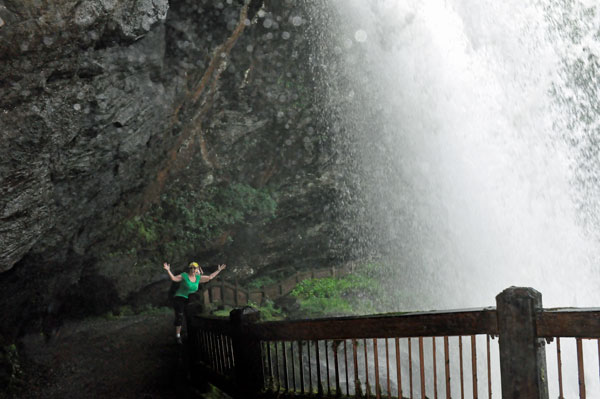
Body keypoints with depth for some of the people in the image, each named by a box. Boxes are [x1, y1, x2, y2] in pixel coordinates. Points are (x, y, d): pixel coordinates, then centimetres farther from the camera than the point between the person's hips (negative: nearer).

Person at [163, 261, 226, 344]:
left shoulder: (198, 278, 7)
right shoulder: (184, 276, -8)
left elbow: (210, 277, 15)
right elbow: (174, 278, -17)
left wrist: (218, 270, 17)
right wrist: (168, 270, -31)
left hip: (189, 300, 5)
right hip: (180, 298, -5)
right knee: (179, 317, -13)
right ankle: (178, 336, -10)